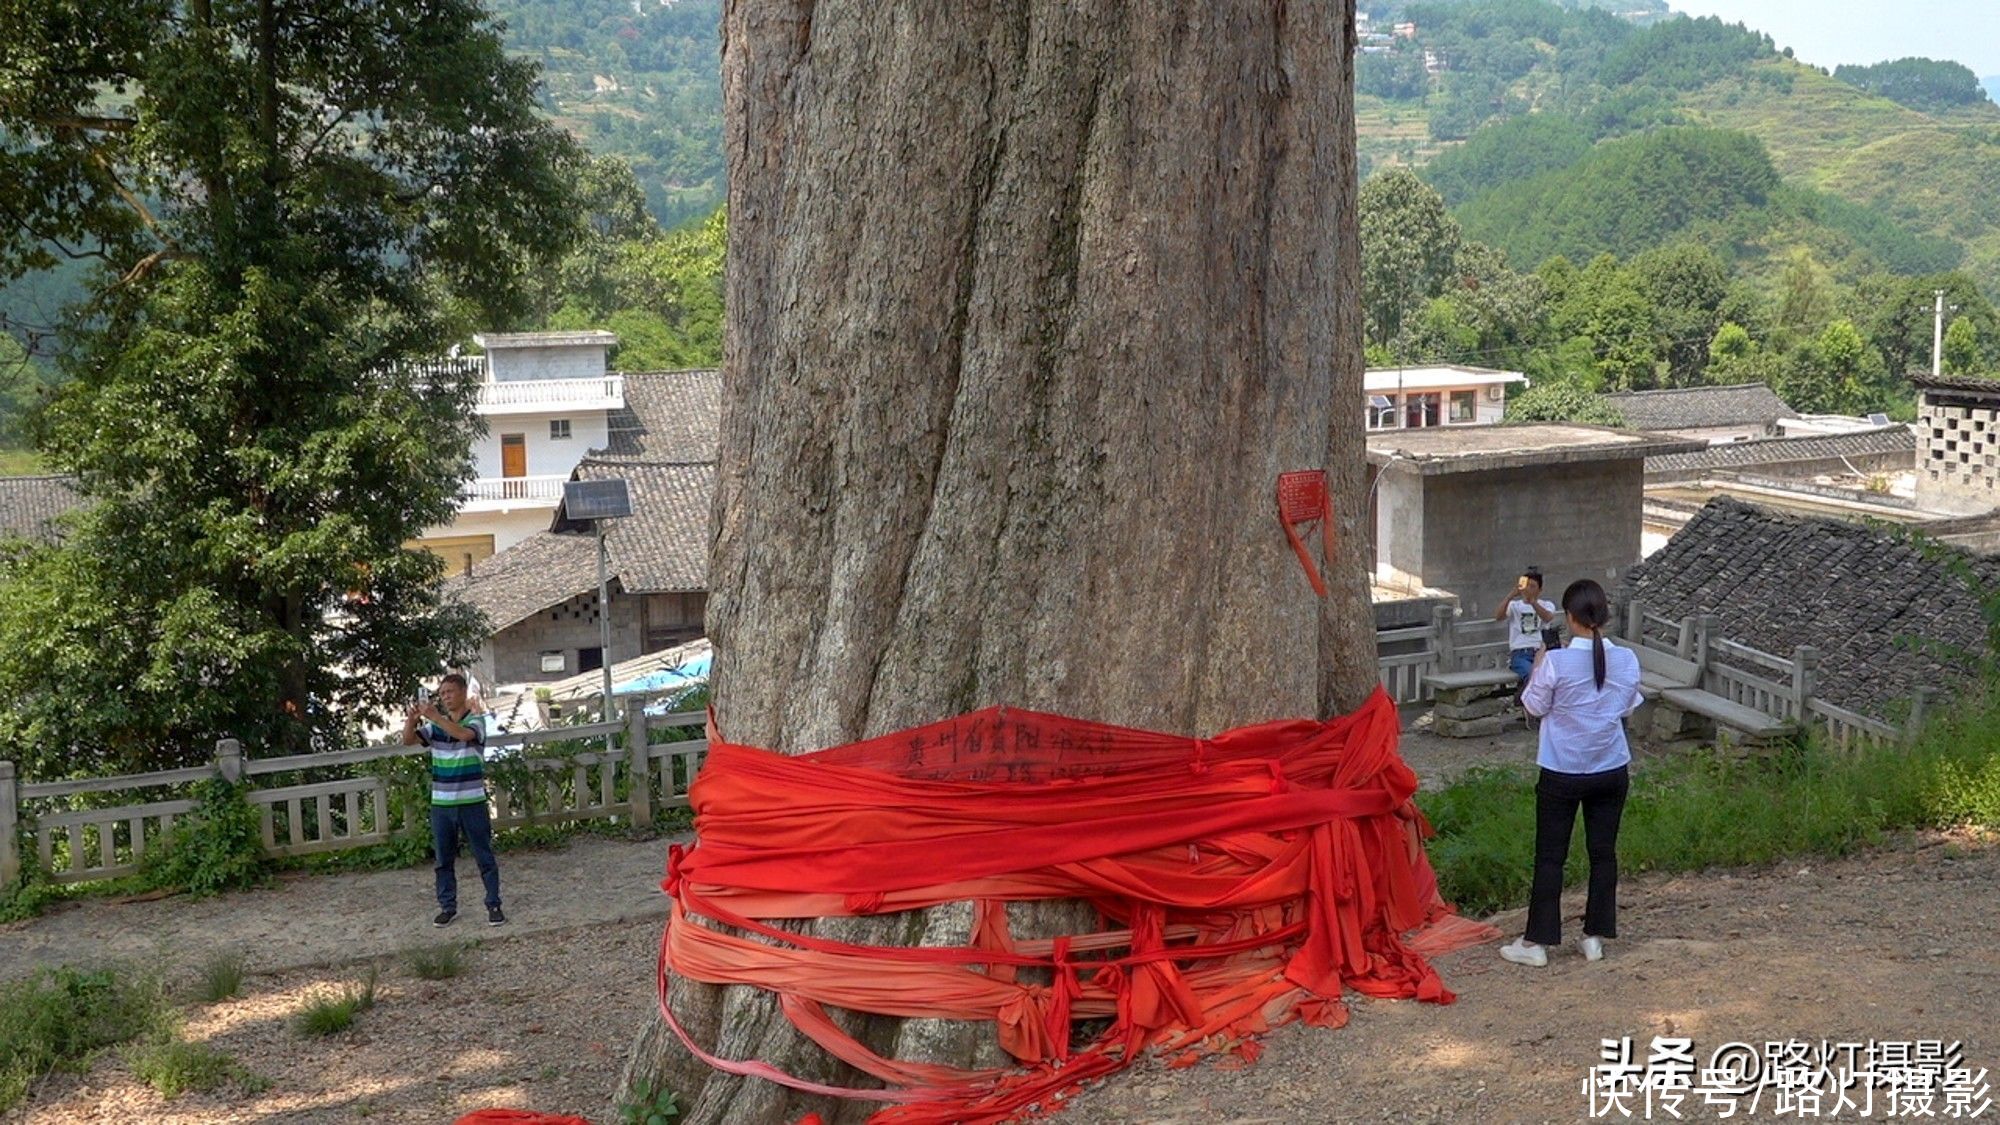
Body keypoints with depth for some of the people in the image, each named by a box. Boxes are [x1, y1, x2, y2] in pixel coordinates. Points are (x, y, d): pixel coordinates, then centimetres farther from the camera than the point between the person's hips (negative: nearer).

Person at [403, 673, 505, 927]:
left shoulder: (476, 720, -5)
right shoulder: (435, 724, 8)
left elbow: (464, 734, -27)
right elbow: (408, 740, -4)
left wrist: (435, 716, -37)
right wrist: (411, 719, -24)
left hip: (471, 801, -4)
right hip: (441, 803, 4)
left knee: (484, 856, 3)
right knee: (444, 859, 10)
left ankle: (494, 905, 11)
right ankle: (448, 906, 19)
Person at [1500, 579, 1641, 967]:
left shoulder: (1556, 662, -19)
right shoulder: (1626, 660, -6)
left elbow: (1535, 706, -5)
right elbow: (1627, 706, 9)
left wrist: (1538, 665, 5)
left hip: (1563, 773, -3)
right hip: (1612, 771, 4)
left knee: (1550, 856, 4)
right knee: (1603, 851, 13)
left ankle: (1537, 942, 8)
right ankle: (1595, 936, 19)